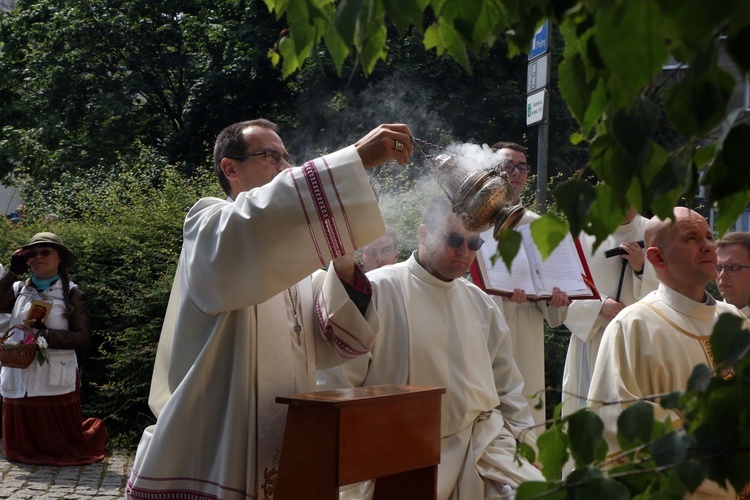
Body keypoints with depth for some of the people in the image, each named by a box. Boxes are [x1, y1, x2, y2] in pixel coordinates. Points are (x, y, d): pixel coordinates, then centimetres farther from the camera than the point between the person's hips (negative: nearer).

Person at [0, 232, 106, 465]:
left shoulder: (71, 294, -2)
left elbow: (83, 338, -8)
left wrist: (45, 335, -18)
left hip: (55, 382, -4)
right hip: (19, 380, 4)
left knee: (62, 449, 4)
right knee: (19, 449, 10)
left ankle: (95, 430, 33)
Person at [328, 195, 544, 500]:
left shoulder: (480, 303, 11)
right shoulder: (377, 290, -9)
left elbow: (505, 382, 17)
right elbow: (341, 381, -8)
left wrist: (525, 439, 11)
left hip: (484, 440, 6)